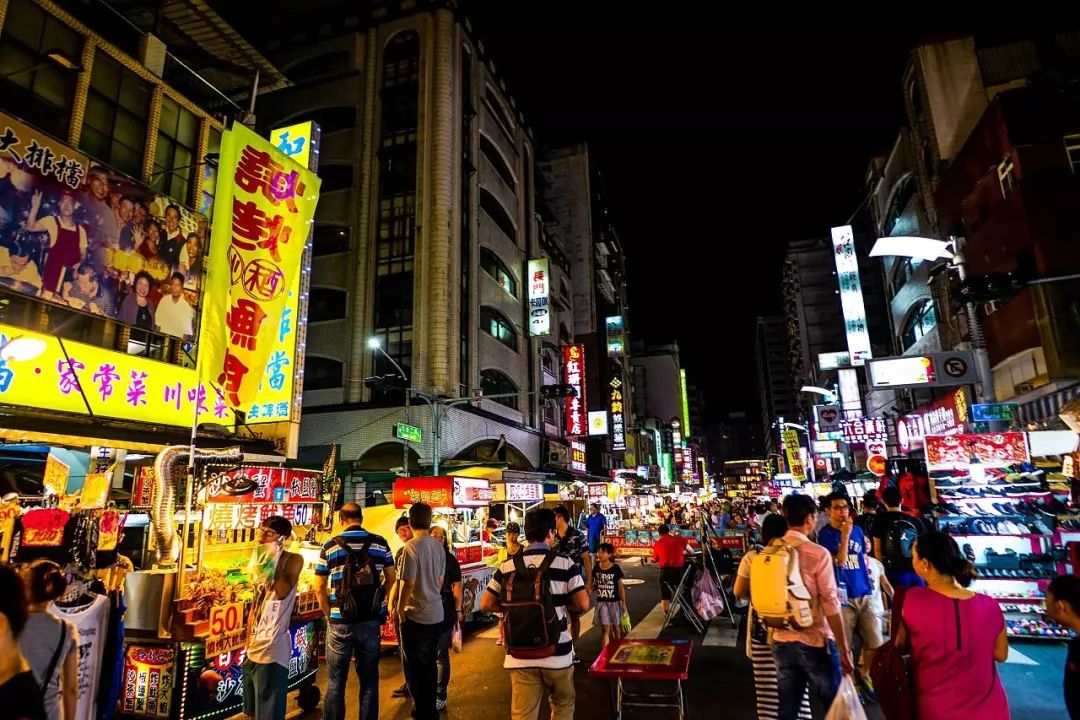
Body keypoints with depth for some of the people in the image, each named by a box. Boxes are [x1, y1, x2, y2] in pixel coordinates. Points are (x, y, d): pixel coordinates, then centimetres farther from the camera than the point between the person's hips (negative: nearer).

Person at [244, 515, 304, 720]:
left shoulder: (293, 560, -9)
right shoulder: (261, 559, 13)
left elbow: (282, 592, -25)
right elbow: (254, 606, 18)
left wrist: (273, 560, -22)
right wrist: (248, 640, 16)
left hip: (273, 647, -8)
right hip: (254, 647, 8)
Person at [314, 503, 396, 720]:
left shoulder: (330, 546, -4)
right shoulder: (380, 543, -1)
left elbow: (320, 588, -2)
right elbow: (391, 579, 4)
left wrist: (329, 614, 9)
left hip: (340, 621, -1)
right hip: (371, 620, 1)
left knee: (336, 681, 14)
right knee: (369, 678, 15)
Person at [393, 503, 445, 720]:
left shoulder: (412, 546, -18)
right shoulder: (439, 546, 1)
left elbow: (408, 583, -18)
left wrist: (399, 608, -4)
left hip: (415, 616, -6)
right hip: (436, 614, 6)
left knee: (414, 667, 10)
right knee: (430, 664, 19)